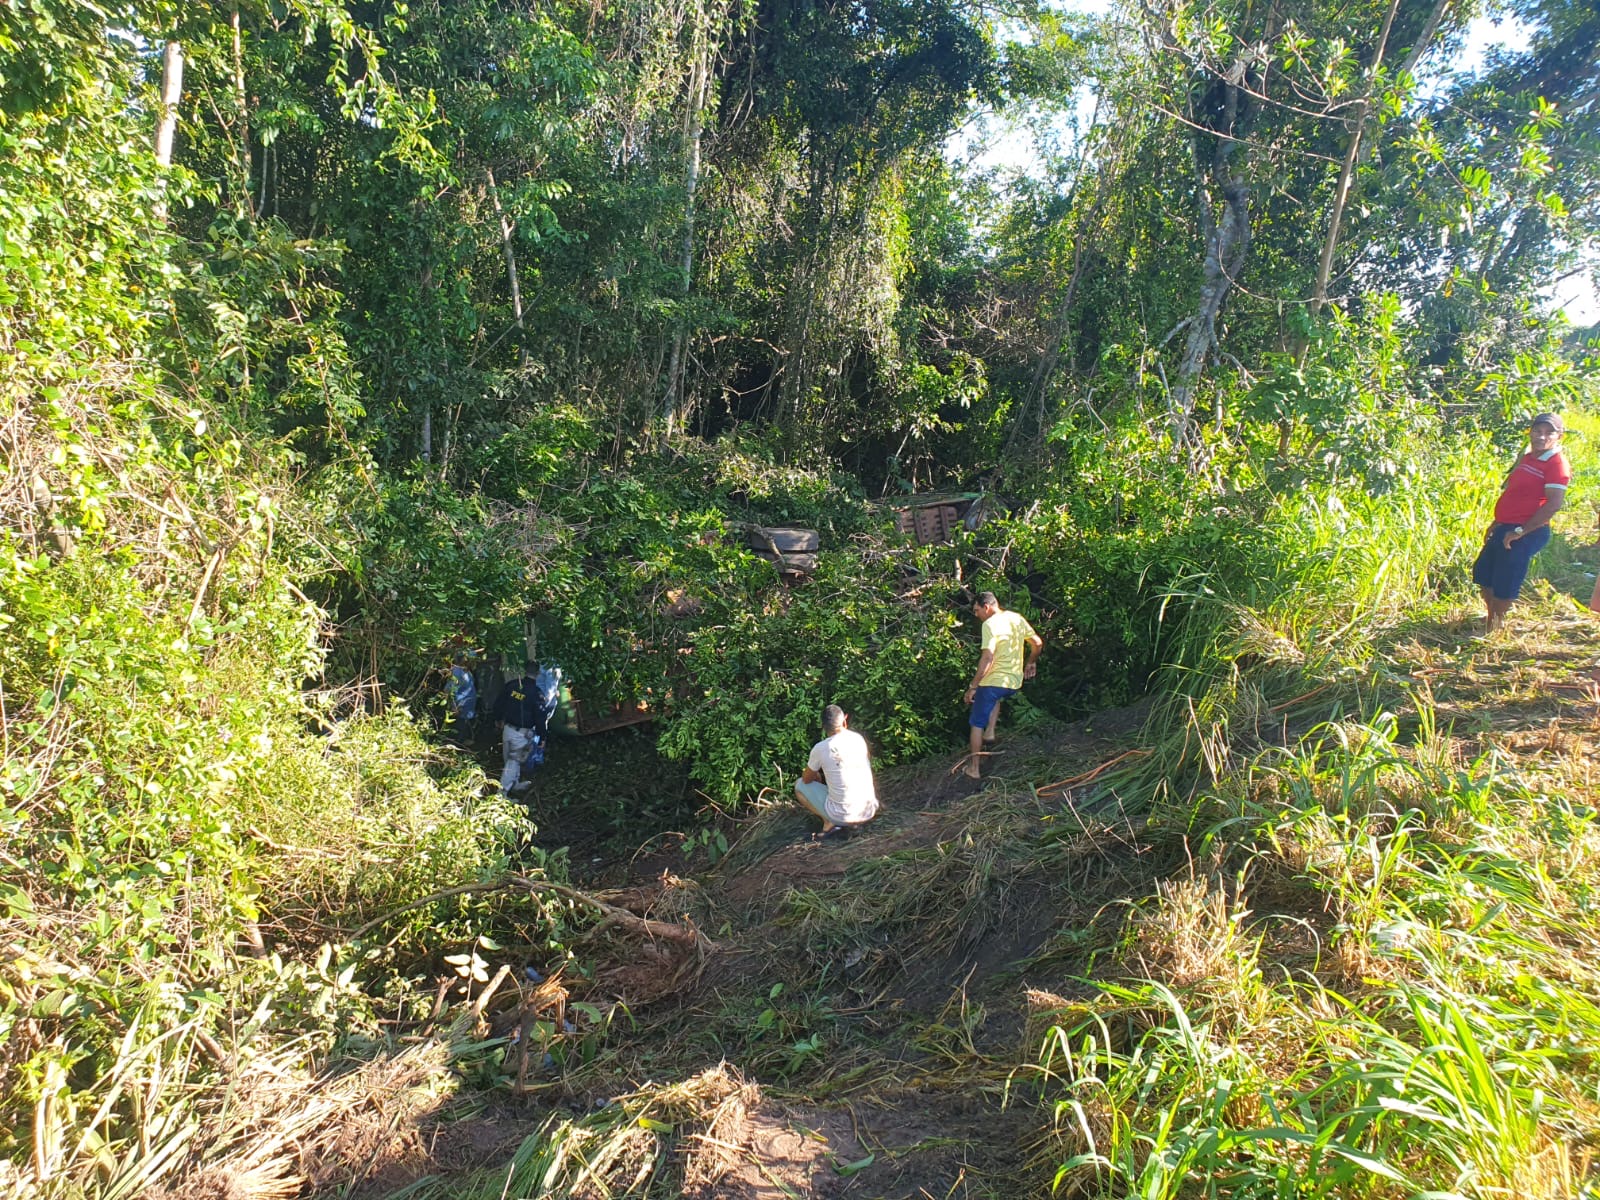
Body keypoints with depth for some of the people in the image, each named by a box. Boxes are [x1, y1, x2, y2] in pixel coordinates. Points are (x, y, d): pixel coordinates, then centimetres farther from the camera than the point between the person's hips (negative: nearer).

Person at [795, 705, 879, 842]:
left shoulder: (820, 748, -10)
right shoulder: (858, 739, 2)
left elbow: (806, 779, 8)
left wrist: (818, 776, 29)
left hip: (842, 815, -4)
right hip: (869, 811, 4)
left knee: (799, 785, 15)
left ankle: (830, 824, 1)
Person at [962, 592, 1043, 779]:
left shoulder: (990, 624, -15)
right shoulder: (1017, 618, 7)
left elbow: (987, 658, -23)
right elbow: (1038, 643, 14)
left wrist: (973, 686, -19)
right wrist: (1031, 662, 31)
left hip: (993, 681, -7)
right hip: (1015, 682, 7)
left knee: (976, 724, 8)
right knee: (995, 698, 40)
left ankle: (973, 767, 12)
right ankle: (990, 733, 23)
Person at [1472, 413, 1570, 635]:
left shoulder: (1557, 463, -14)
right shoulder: (1528, 458, 13)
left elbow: (1554, 504, -22)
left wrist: (1520, 531, -22)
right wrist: (1497, 522, 20)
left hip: (1528, 533, -9)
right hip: (1505, 527, 9)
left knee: (1504, 584, -3)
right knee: (1482, 572, 18)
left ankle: (1494, 627, 11)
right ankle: (1491, 619, 34)